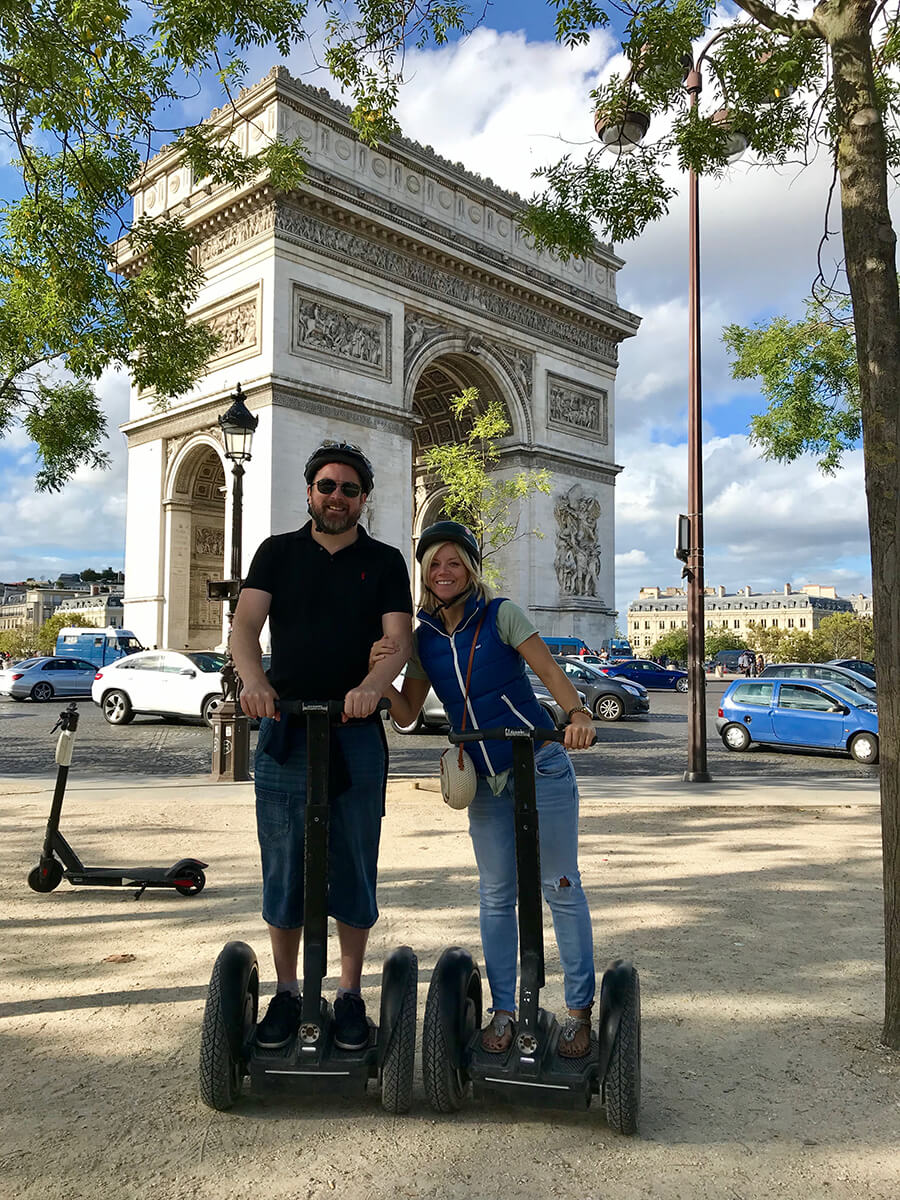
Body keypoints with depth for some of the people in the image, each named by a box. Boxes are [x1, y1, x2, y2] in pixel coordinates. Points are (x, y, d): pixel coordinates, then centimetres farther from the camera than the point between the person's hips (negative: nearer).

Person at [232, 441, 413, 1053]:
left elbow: (400, 639, -6)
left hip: (357, 733, 0)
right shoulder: (278, 552, 10)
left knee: (354, 868, 8)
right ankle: (287, 991, 24)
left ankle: (351, 992, 24)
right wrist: (254, 679, -27)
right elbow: (245, 622, -5)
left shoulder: (384, 561, 7)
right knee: (283, 867, 8)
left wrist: (372, 686, -28)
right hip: (284, 728, 1)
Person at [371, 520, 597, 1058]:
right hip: (485, 781, 4)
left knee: (561, 887, 2)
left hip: (541, 767, -4)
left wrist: (578, 713, -31)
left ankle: (580, 1010, 16)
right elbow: (408, 713, 5)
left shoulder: (500, 614, -6)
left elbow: (551, 671, -12)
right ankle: (504, 1010, 22)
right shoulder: (424, 637, 6)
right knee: (496, 895, 9)